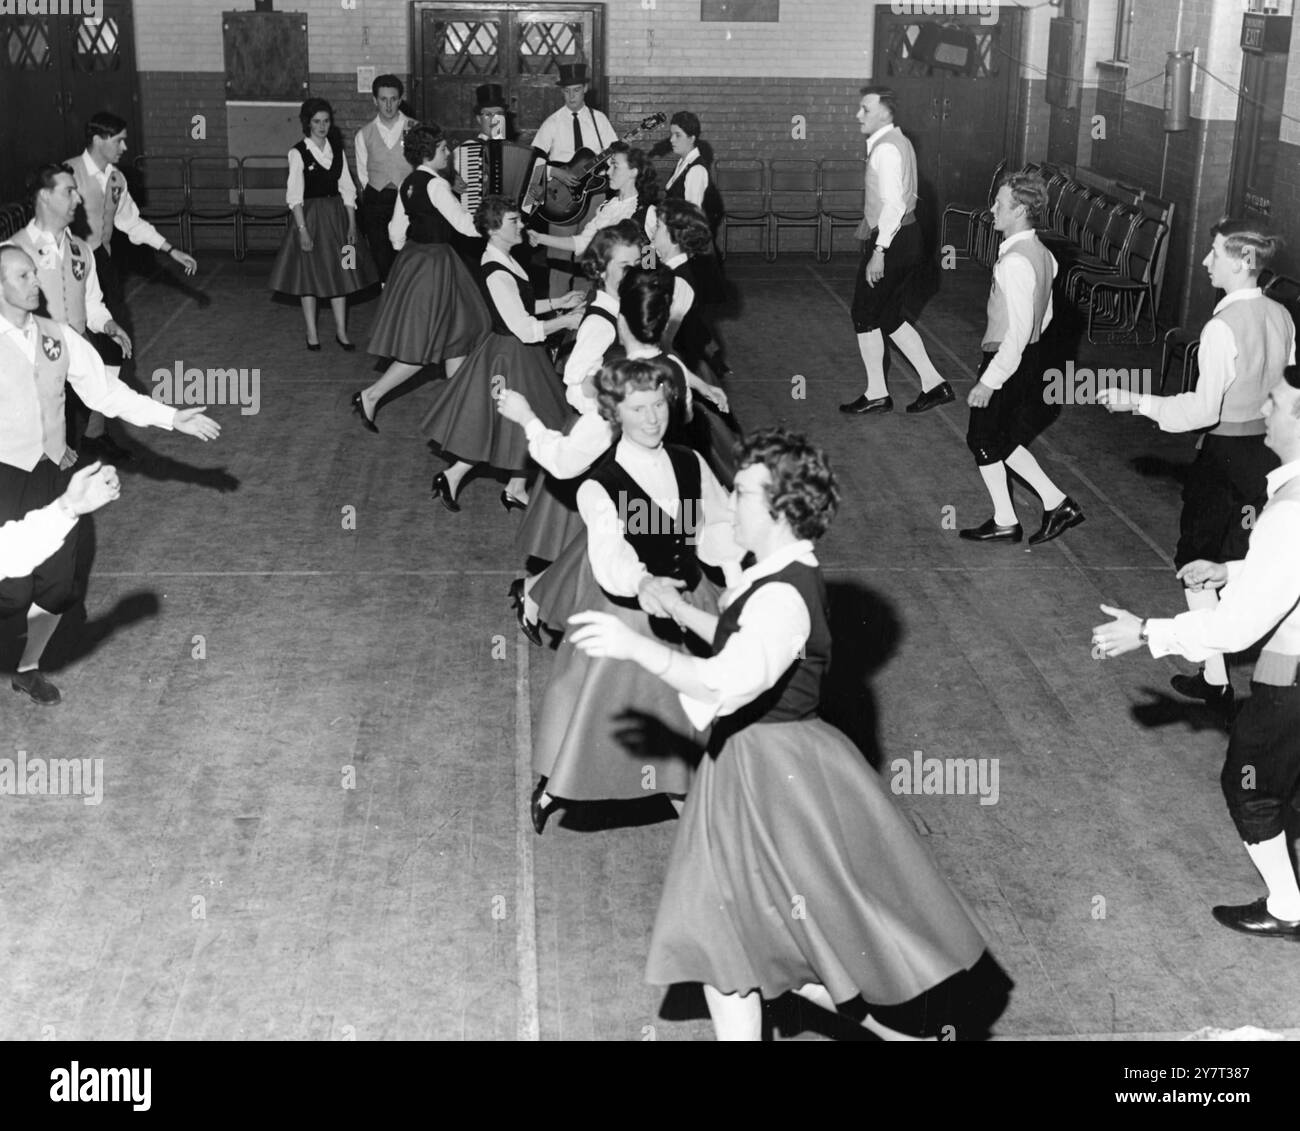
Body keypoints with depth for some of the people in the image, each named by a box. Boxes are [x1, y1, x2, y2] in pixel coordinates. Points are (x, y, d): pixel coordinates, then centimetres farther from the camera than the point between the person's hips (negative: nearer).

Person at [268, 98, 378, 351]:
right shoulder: (298, 153, -8)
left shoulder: (337, 150, 6)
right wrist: (303, 230, -17)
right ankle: (312, 334, 12)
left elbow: (347, 189, 7)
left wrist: (352, 224, 0)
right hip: (310, 216, -4)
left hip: (336, 216, 4)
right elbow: (295, 196, -11)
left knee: (340, 273, 6)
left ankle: (341, 331, 15)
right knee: (310, 274, 3)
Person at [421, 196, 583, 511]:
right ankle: (452, 477, 15)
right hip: (510, 356, -10)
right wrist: (565, 321, -18)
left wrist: (557, 303, 7)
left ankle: (515, 490, 30)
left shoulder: (503, 260, 3)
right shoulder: (497, 274, -28)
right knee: (505, 426, 4)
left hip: (520, 354, 10)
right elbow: (525, 329, -27)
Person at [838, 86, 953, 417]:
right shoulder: (899, 141, 14)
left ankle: (876, 394, 12)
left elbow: (893, 204, -25)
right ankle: (933, 384, 16)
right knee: (891, 318, 16)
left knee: (866, 317, 4)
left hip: (891, 241, -10)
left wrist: (879, 251, -26)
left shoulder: (885, 149, -18)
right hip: (907, 237, 10)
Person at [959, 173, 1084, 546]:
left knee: (983, 441, 9)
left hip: (1007, 363, -9)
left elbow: (1019, 330, -26)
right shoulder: (1041, 253, 6)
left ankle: (1005, 523, 19)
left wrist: (988, 381, -24)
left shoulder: (1015, 262, -24)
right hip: (1028, 360, 9)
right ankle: (1057, 504, 20)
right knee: (1003, 441, 20)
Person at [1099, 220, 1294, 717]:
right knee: (1245, 564, 20)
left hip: (1226, 455, -7)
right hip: (1271, 451, 7)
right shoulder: (1281, 317, 1)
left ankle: (1216, 680, 10)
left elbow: (1204, 409, -22)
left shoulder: (1223, 327, -22)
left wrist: (1136, 402, -14)